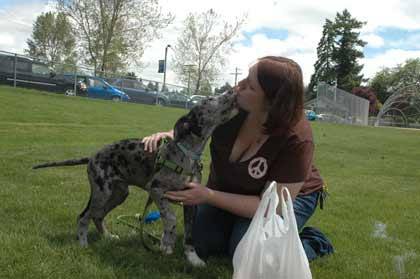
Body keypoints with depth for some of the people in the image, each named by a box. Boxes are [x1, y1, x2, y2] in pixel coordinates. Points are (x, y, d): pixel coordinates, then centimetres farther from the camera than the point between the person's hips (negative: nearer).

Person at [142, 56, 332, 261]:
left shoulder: (297, 140, -36)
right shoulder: (231, 103, -25)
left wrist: (208, 196, -36)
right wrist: (170, 135, -26)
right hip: (228, 186, 4)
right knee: (203, 244, -8)